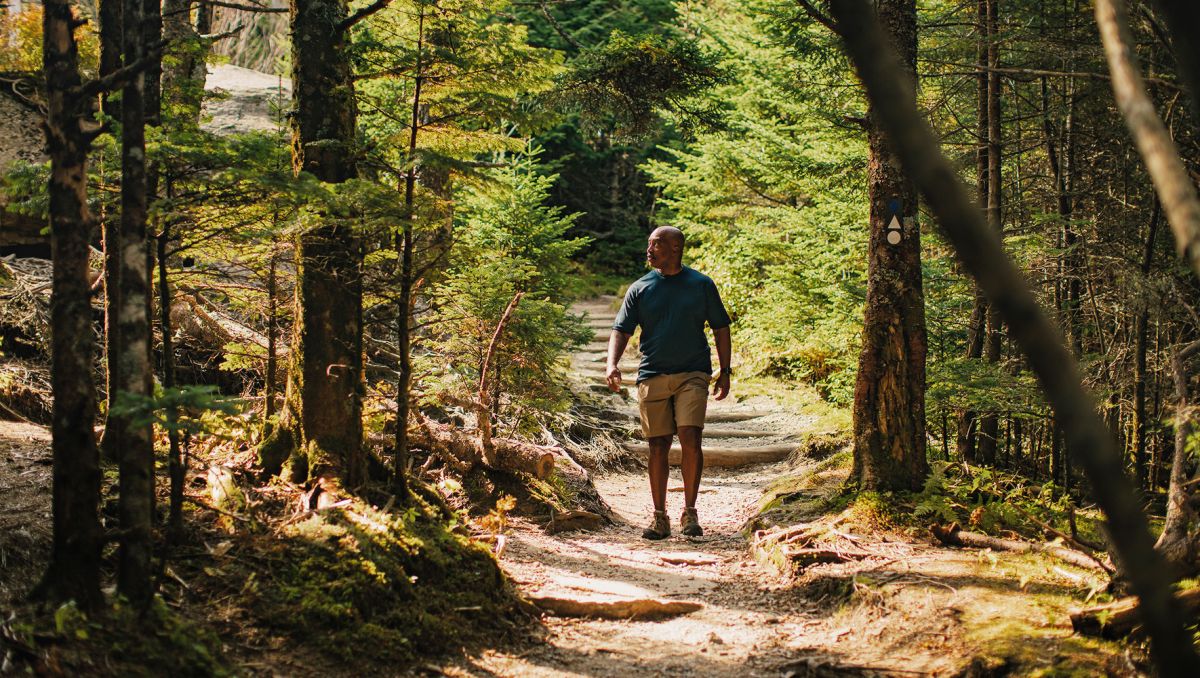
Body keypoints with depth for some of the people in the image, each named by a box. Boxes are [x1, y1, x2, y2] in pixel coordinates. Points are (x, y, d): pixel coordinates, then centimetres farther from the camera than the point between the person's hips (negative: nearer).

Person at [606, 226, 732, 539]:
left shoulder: (701, 285, 6)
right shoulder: (640, 289, 8)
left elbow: (720, 327, 12)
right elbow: (621, 329, 5)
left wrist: (725, 371, 7)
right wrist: (612, 363, -13)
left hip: (693, 375, -2)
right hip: (652, 377, 2)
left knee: (690, 439, -16)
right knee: (658, 447, 2)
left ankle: (690, 512, -3)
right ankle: (660, 517, 12)